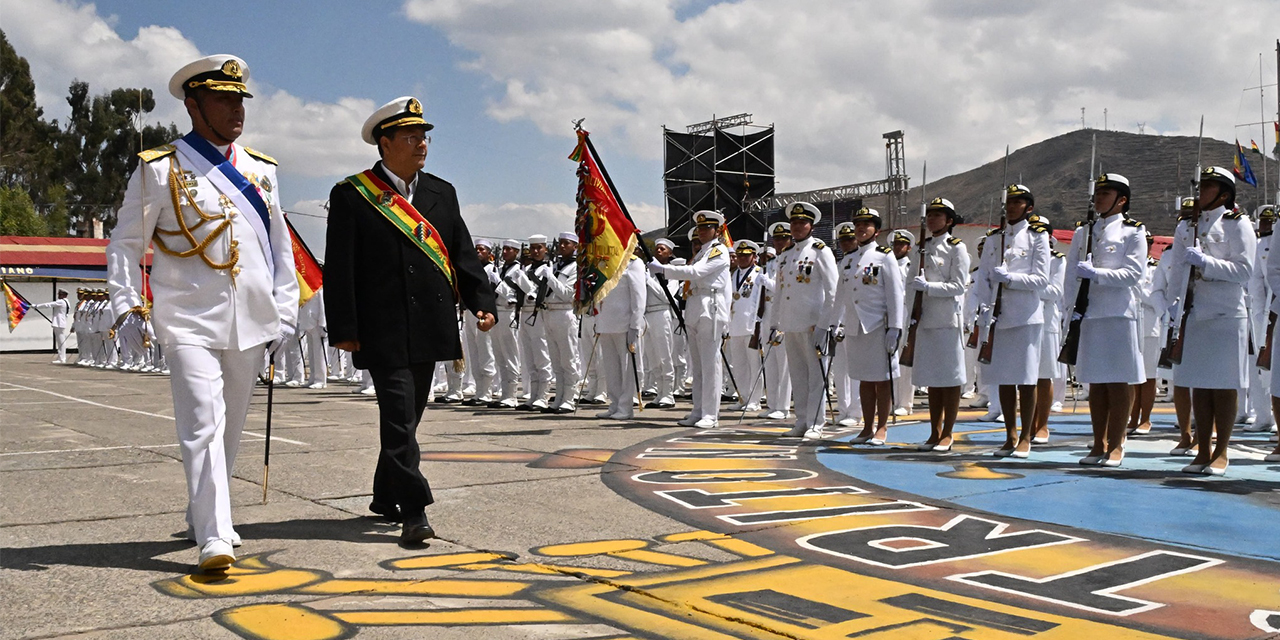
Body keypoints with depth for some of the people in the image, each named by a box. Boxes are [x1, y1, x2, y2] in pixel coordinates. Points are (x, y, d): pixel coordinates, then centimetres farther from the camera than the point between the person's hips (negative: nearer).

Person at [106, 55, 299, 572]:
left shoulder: (260, 171, 14)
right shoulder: (159, 170, 2)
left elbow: (281, 245, 17)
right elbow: (126, 243, 5)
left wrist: (285, 311, 12)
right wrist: (126, 303, -6)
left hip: (251, 320, 5)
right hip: (190, 320, -5)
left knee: (230, 427, 13)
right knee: (202, 424, -15)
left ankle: (202, 516, 31)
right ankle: (214, 538, -16)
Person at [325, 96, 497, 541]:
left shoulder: (441, 193, 13)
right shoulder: (351, 196, -3)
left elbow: (463, 254, 13)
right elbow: (339, 268, -5)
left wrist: (482, 302, -1)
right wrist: (343, 329, -11)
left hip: (429, 331, 6)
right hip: (384, 333, -6)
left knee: (407, 417, 15)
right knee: (398, 418, -9)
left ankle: (385, 497, 31)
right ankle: (414, 512, -7)